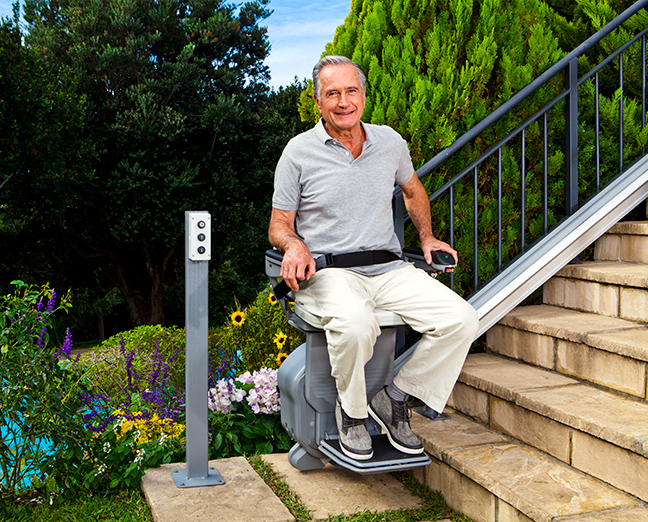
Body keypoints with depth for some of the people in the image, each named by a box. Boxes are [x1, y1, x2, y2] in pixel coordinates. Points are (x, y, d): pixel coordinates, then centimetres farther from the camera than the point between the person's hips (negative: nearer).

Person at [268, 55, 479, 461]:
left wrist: (427, 237, 18)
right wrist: (295, 246, -19)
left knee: (462, 320, -17)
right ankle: (351, 410, -7)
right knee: (354, 323, -39)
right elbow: (279, 226, 4)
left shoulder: (390, 143, 11)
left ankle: (395, 399, 2)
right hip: (327, 272, -4)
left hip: (388, 270, 5)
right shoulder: (299, 152, 0)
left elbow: (413, 190, 31)